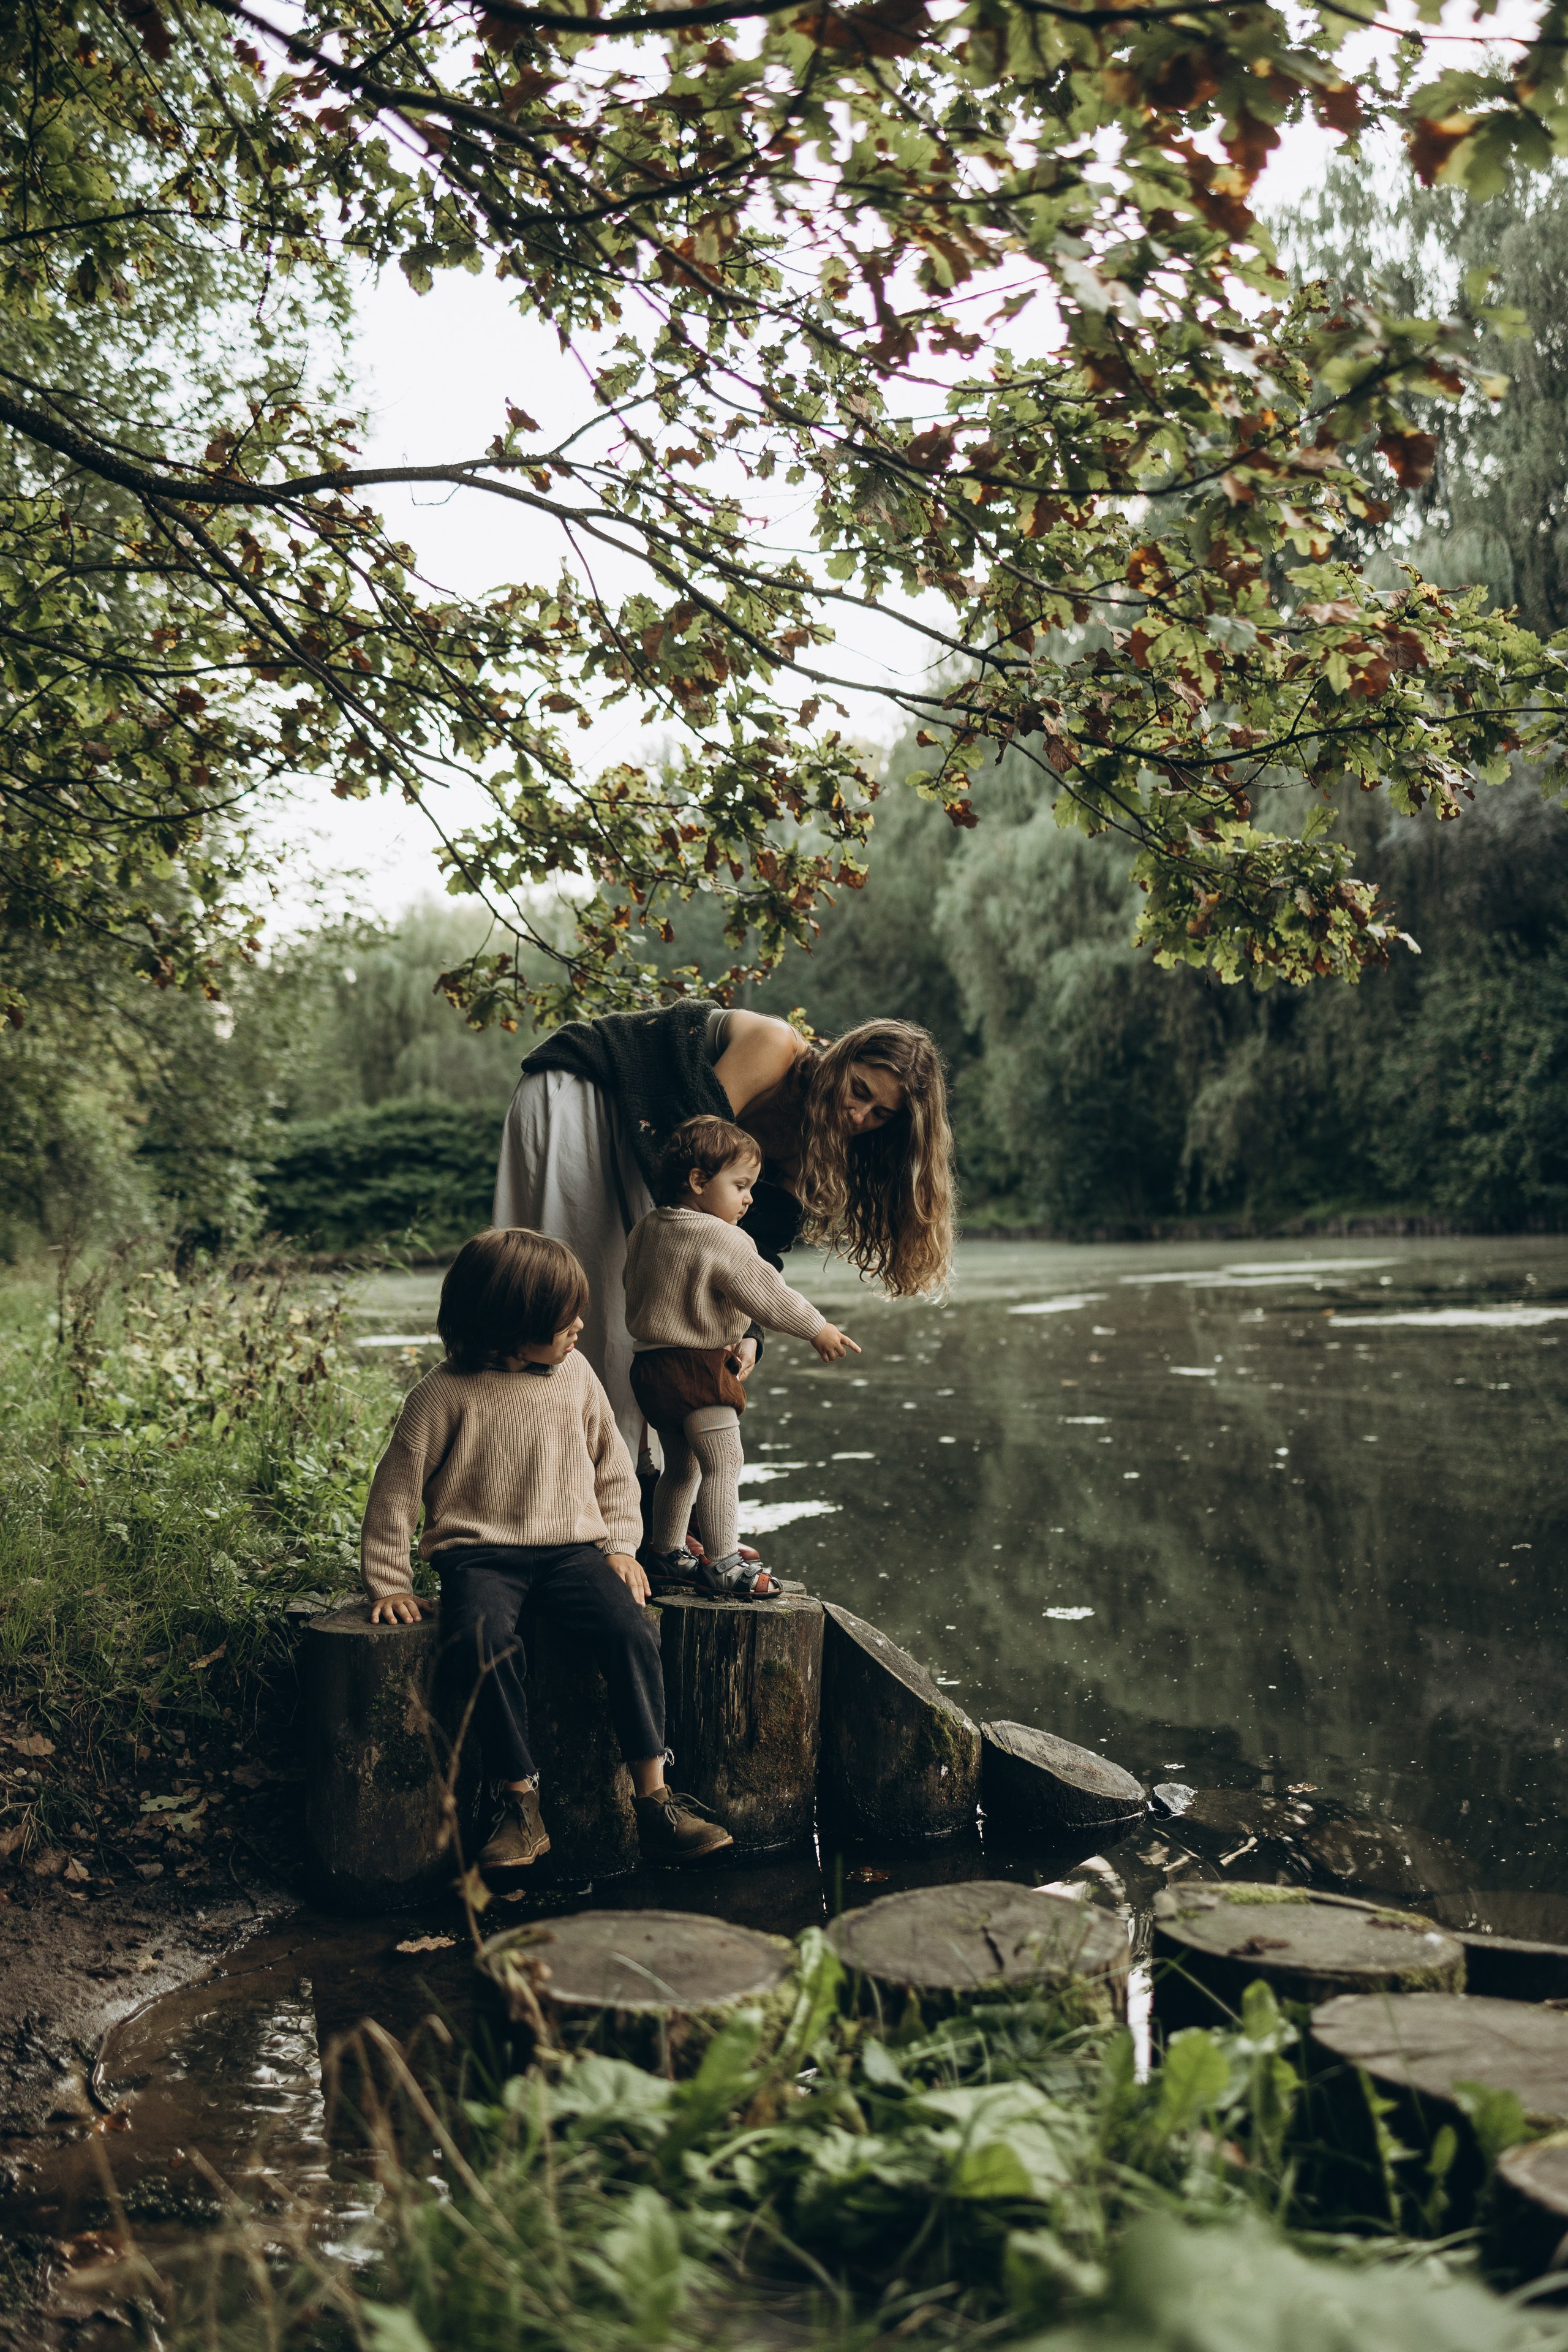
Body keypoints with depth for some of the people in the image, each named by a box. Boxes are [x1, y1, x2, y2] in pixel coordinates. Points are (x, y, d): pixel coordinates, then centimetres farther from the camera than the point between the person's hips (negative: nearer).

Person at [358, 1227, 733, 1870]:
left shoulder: (574, 1376, 7)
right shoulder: (443, 1395, -6)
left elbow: (612, 1467, 17)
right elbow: (397, 1488, 1)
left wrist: (620, 1544, 6)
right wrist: (388, 1583, 0)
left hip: (571, 1546, 3)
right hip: (479, 1551, -3)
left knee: (632, 1630, -23)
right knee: (483, 1641, -33)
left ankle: (655, 1800, -17)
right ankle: (520, 1806, -21)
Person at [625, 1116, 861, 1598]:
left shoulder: (647, 1229, 10)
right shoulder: (721, 1239, -17)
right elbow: (765, 1292, -15)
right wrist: (817, 1328, -2)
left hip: (651, 1360, 9)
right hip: (697, 1367, -9)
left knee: (682, 1466, 20)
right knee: (723, 1464, -4)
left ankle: (664, 1555, 27)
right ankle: (721, 1563, -2)